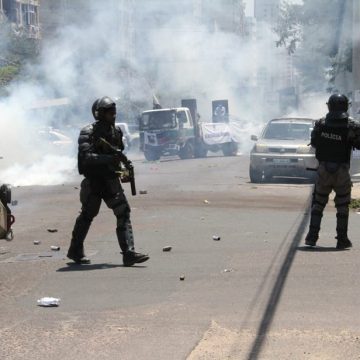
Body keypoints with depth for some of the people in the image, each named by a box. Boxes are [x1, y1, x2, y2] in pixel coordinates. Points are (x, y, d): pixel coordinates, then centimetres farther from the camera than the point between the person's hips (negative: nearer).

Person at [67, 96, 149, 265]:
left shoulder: (116, 131, 7)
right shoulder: (88, 133, -15)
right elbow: (86, 157, -29)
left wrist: (125, 161, 8)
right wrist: (110, 158, -36)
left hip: (111, 179, 6)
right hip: (93, 180, -6)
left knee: (123, 213, -6)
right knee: (87, 215, 7)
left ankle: (129, 253, -10)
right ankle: (75, 251, 26)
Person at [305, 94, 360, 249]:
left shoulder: (320, 124, -4)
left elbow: (313, 142, 7)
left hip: (323, 170, 2)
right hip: (342, 172, -2)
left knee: (318, 204, 14)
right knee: (342, 206, 9)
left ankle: (312, 237, 12)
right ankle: (342, 239, 9)